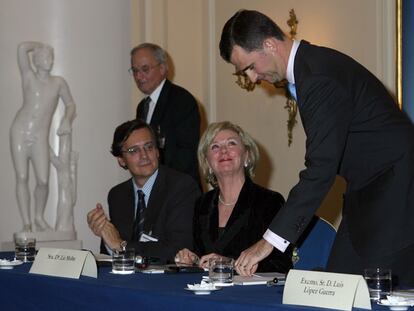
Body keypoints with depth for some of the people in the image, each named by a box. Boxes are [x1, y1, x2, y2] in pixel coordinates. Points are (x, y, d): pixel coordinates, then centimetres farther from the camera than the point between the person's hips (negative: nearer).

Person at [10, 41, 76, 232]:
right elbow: (22, 48, -7)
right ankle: (26, 222, 4)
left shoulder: (58, 83, 12)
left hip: (40, 137, 1)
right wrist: (41, 46, 9)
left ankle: (39, 218, 14)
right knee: (22, 178, -3)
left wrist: (67, 119, 1)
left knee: (43, 181, -8)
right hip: (20, 132, -1)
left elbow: (70, 104, 20)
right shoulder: (29, 77, 4)